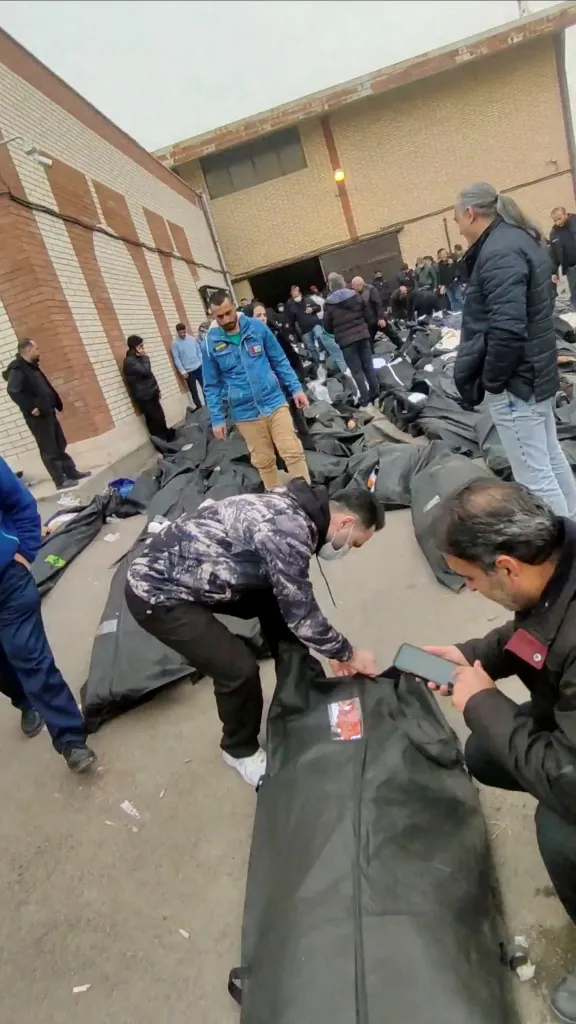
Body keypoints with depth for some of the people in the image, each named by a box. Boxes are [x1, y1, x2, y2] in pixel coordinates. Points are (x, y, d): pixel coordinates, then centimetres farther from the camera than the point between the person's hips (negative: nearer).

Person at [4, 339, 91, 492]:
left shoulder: (31, 367, 14)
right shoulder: (17, 369, -16)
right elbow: (13, 391, -29)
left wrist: (55, 403, 8)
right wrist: (31, 408, -24)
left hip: (48, 413, 9)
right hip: (37, 417, -9)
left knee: (60, 446, 17)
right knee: (49, 450, 0)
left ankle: (72, 472, 27)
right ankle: (61, 481, 7)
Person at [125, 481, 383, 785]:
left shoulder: (293, 510, 2)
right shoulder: (289, 529, -27)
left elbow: (294, 600, 14)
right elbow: (301, 614, -19)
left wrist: (333, 648, 17)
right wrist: (347, 653, -2)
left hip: (189, 572, 9)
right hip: (158, 591, -9)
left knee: (278, 601, 10)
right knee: (239, 669, -12)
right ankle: (240, 750, 18)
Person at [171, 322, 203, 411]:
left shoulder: (192, 339, 3)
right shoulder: (175, 343, -7)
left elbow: (199, 351, 9)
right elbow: (176, 358, -8)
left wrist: (202, 362, 0)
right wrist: (182, 371, -12)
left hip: (199, 367, 3)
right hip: (188, 371, -3)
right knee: (193, 390, 6)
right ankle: (198, 405, 17)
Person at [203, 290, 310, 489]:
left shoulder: (257, 327, -2)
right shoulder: (210, 343, -4)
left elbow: (280, 361, 6)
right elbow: (212, 386, 2)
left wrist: (296, 388, 1)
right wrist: (217, 418, -2)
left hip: (274, 402, 0)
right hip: (245, 412, 0)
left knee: (293, 452, -1)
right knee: (263, 461, 9)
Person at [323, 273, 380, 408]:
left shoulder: (329, 303, -6)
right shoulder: (355, 295, 4)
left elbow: (327, 327, -1)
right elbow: (366, 314, 11)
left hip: (346, 339, -4)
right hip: (362, 334, 4)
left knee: (356, 370, 1)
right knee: (368, 366, 13)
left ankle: (365, 399, 2)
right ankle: (375, 393, 19)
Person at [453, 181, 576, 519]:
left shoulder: (498, 253, -20)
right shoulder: (522, 239, 13)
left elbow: (507, 330, -29)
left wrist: (490, 380, -15)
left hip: (515, 380, -11)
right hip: (537, 371, 11)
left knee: (534, 475, -3)